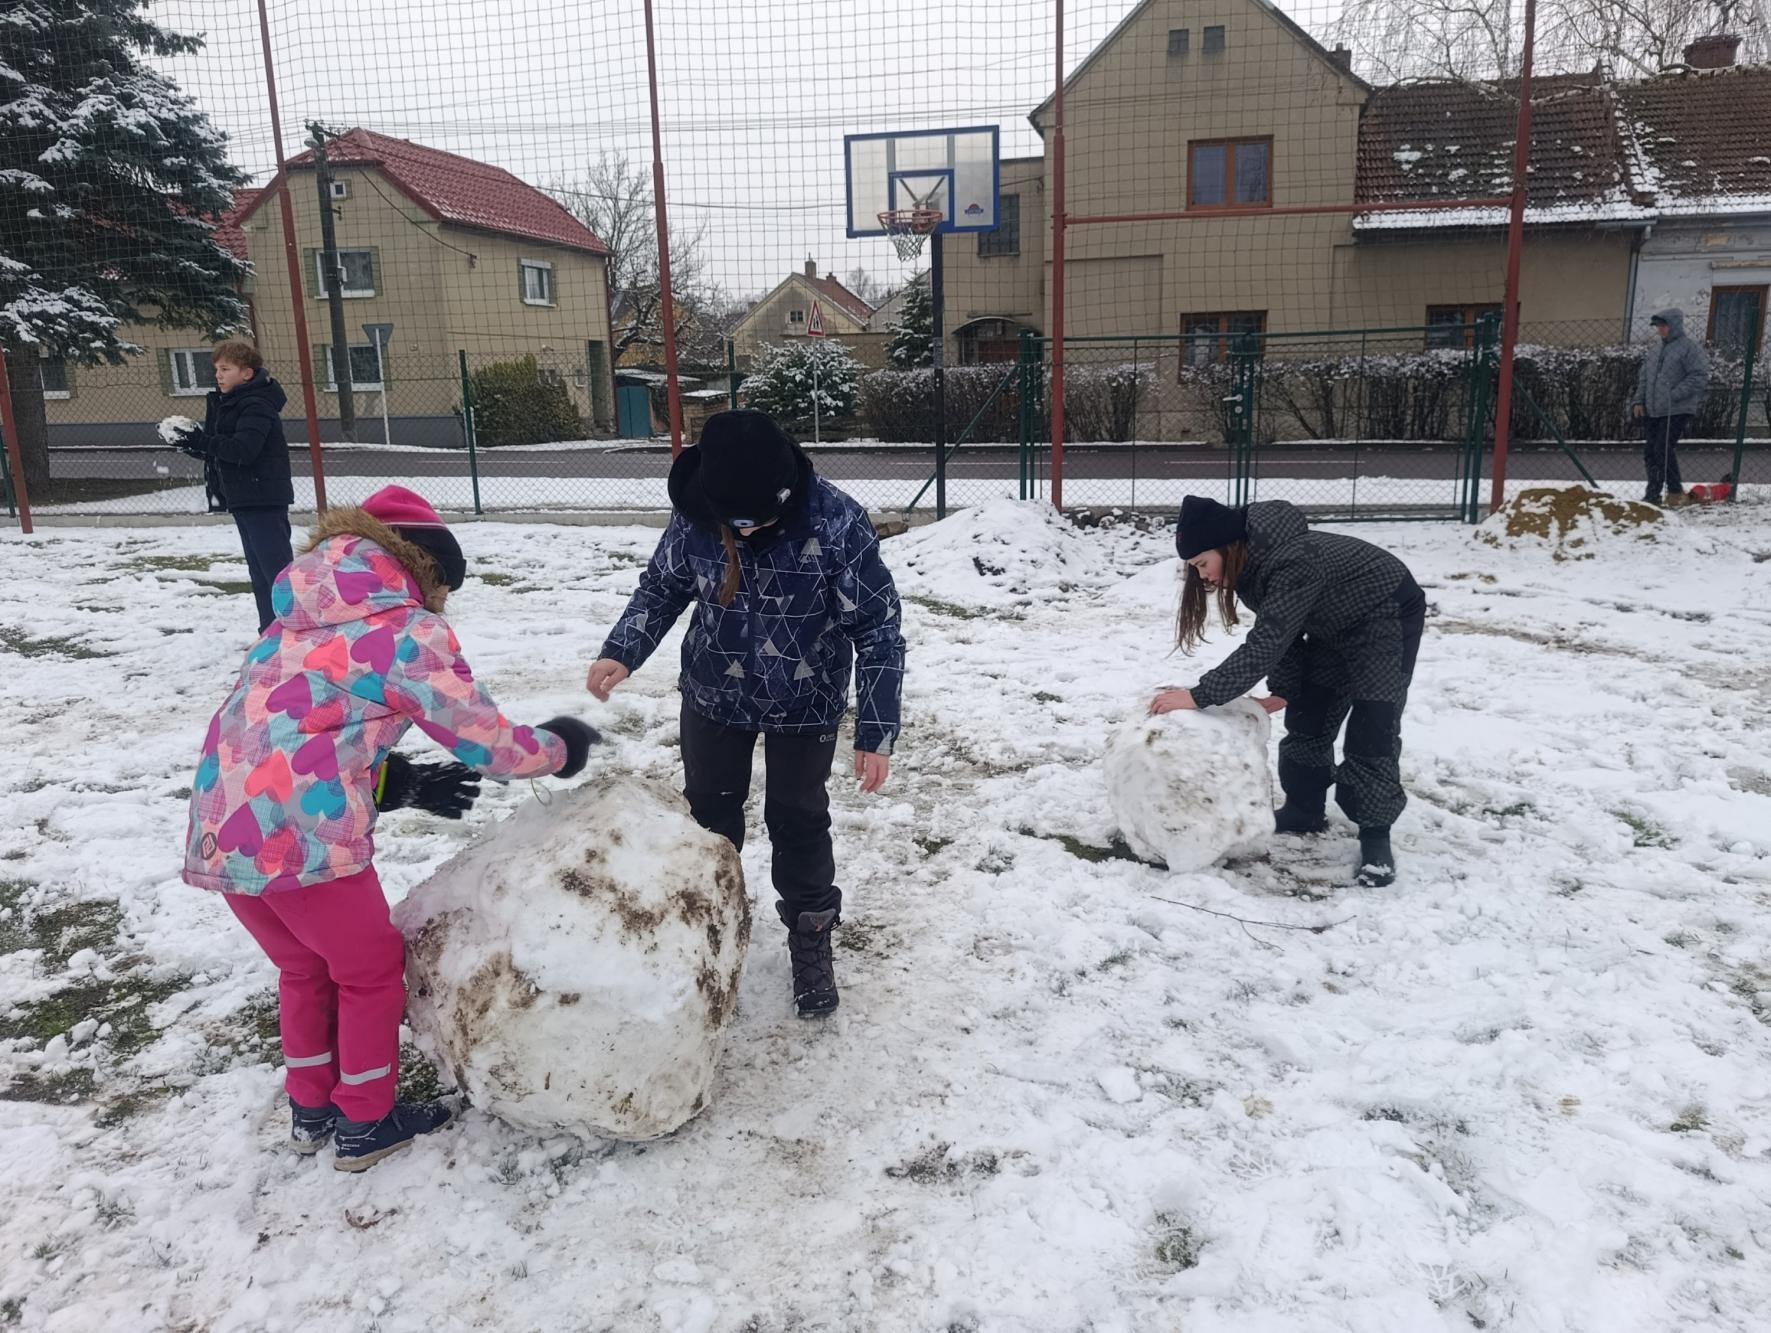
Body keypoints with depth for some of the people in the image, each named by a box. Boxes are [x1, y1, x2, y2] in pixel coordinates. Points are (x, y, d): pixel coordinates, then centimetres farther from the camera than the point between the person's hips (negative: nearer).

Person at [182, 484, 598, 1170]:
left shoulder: (304, 623, 20)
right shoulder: (409, 632, -5)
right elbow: (485, 741, -4)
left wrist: (402, 783, 16)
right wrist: (557, 748, 14)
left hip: (219, 834, 8)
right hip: (304, 840, -8)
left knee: (304, 966, 28)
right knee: (372, 970, 17)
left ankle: (311, 1110, 44)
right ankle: (366, 1124, 31)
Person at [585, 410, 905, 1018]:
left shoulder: (837, 524, -30)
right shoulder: (695, 514, -20)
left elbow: (878, 629, -21)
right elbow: (662, 586, -1)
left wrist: (877, 732, -23)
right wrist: (621, 652, -17)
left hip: (805, 705, -3)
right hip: (714, 694, 3)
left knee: (798, 820, 7)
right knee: (710, 811, 17)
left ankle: (810, 938, 30)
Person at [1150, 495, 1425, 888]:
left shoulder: (1293, 564, -37)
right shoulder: (1253, 562, -8)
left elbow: (1264, 645, -40)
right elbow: (1279, 632, 1)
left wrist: (1198, 696, -41)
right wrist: (1282, 690, -7)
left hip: (1387, 615, -9)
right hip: (1335, 623, 9)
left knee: (1372, 729, -12)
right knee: (1308, 716, 10)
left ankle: (1375, 836, -2)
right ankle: (1304, 810, 23)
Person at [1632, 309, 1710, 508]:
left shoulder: (1689, 347, -8)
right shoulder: (1654, 347, 15)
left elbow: (1700, 377, -14)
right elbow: (1643, 376, 21)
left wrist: (1674, 394, -21)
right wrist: (1640, 401, 12)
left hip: (1677, 411, -7)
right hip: (1653, 411, 8)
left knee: (1664, 450, -13)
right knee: (1650, 452, 8)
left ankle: (1676, 492, 0)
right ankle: (1653, 495, 17)